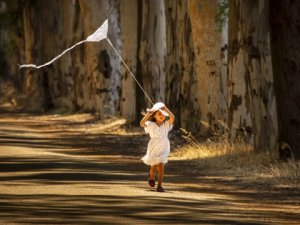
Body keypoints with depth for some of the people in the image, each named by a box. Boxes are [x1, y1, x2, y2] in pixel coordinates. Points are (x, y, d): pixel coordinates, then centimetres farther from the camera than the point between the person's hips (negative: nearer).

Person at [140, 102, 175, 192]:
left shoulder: (166, 125, -5)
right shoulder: (151, 125, -8)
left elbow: (172, 118, -23)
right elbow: (142, 123, -25)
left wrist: (166, 109, -32)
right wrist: (147, 115, -38)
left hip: (163, 149, 0)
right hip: (153, 149, 0)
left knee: (161, 166, -13)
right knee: (154, 167, 11)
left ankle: (160, 185, -4)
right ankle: (151, 177, 47)